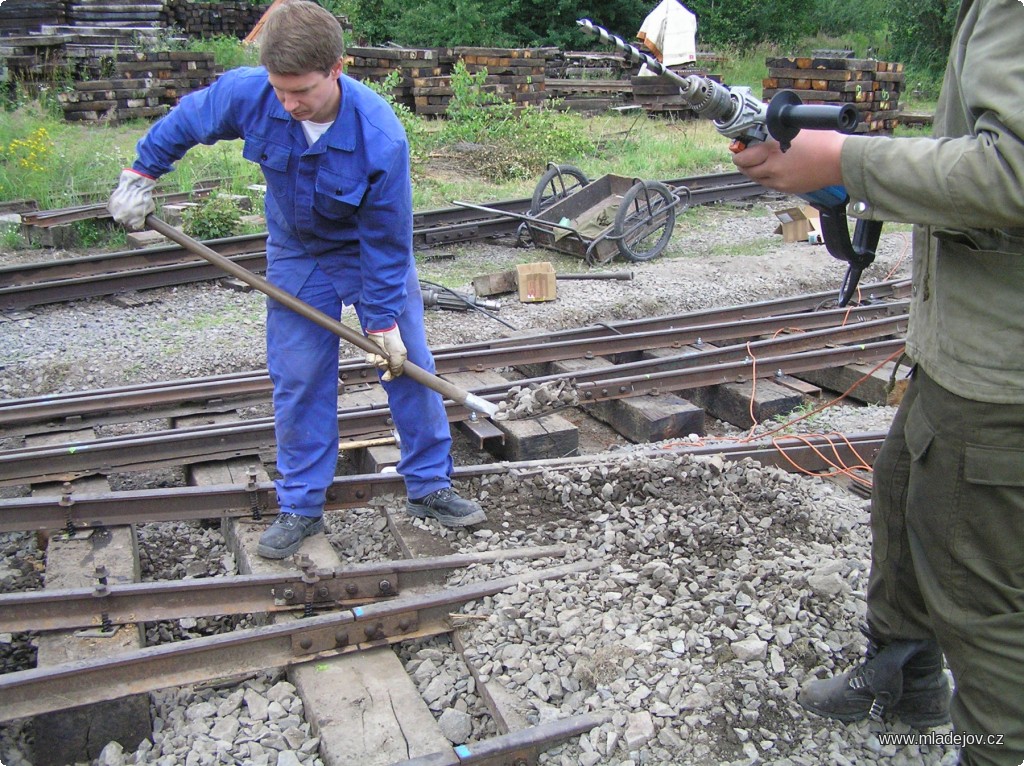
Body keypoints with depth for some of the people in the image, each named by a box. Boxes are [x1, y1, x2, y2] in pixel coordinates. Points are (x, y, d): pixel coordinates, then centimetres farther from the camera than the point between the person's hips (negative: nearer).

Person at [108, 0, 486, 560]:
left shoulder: (380, 139, -33)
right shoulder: (247, 93, -25)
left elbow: (387, 241, -24)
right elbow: (183, 122, -2)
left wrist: (384, 321, -20)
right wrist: (140, 175, 6)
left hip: (373, 252, -2)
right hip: (297, 255, 2)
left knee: (408, 366, 3)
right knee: (298, 380, 3)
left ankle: (429, 488, 19)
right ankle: (300, 506, 15)